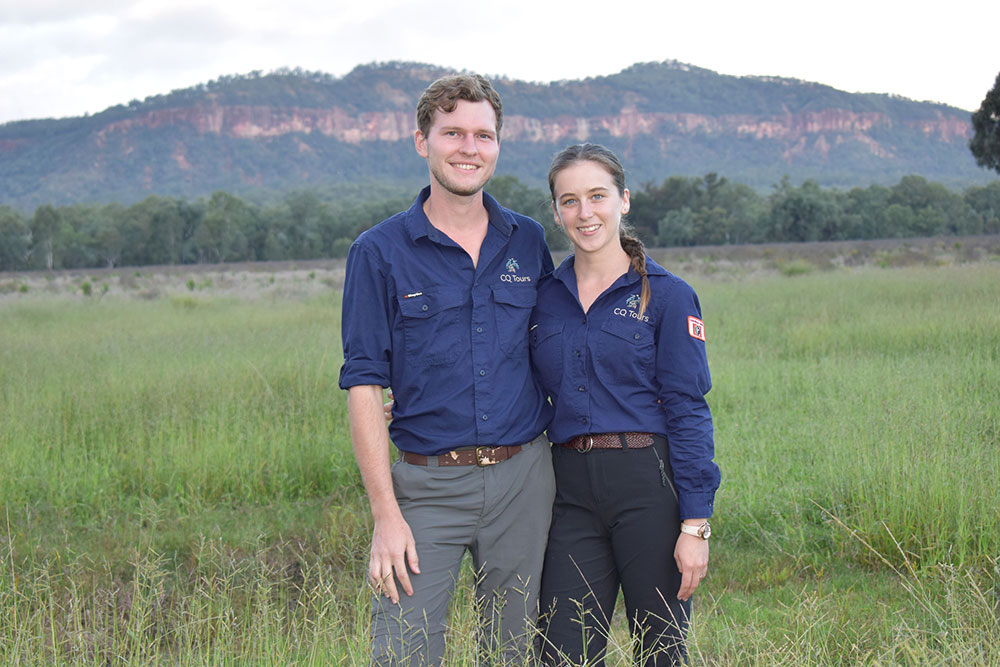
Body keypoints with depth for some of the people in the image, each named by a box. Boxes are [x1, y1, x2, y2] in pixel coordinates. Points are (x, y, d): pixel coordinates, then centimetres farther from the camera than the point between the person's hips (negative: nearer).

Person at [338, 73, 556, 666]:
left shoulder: (529, 243, 7)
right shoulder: (379, 252, -3)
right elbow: (364, 387, -5)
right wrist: (385, 514, -11)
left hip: (522, 479, 3)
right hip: (428, 486, -3)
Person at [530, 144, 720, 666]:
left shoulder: (666, 295, -2)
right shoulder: (544, 297, 10)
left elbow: (688, 412, -6)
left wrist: (695, 525, -12)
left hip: (648, 485, -3)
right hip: (571, 490, 3)